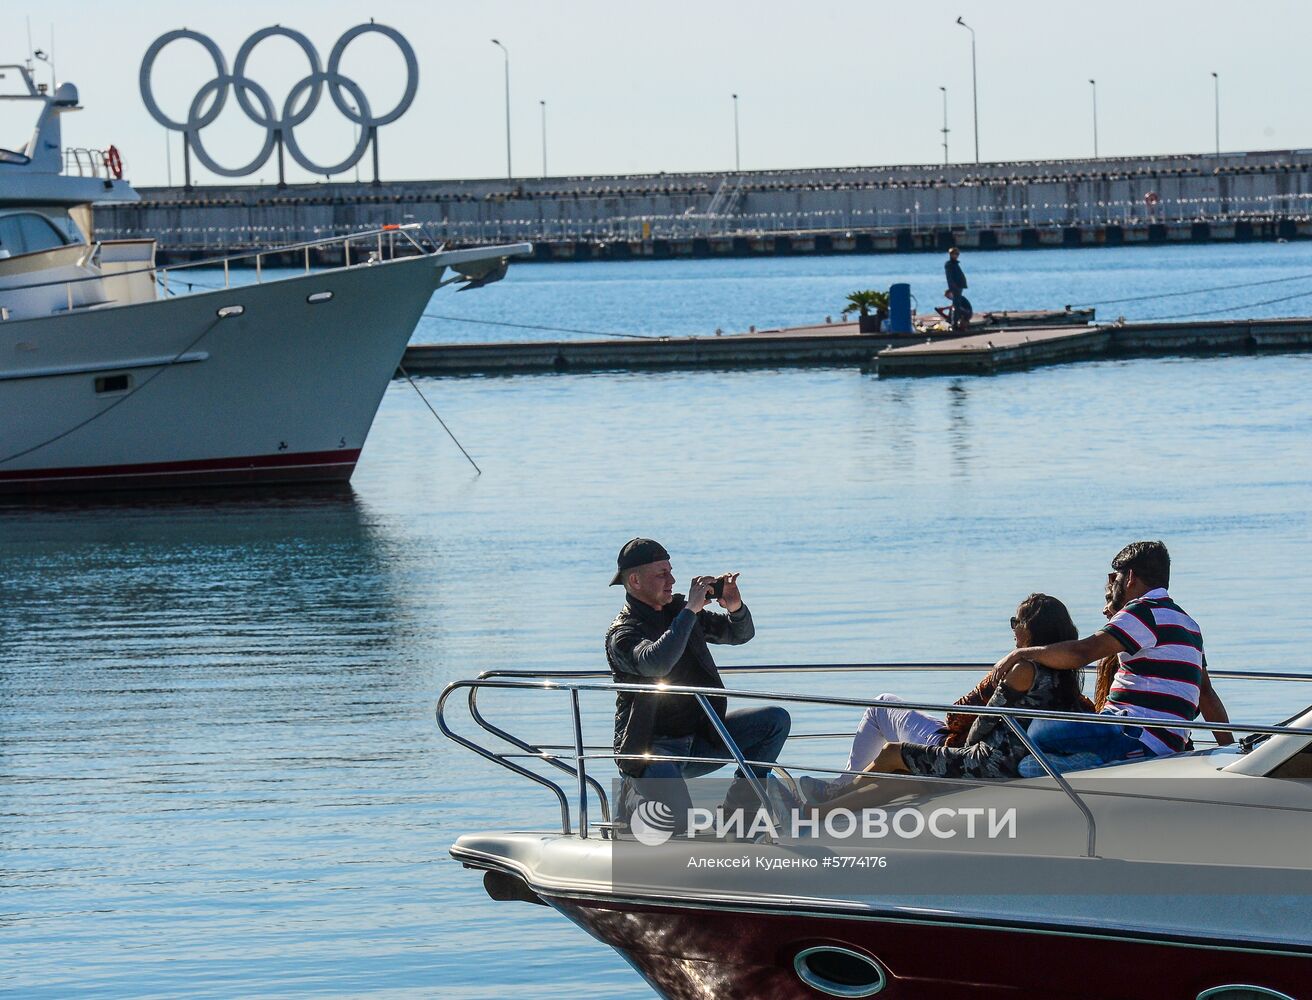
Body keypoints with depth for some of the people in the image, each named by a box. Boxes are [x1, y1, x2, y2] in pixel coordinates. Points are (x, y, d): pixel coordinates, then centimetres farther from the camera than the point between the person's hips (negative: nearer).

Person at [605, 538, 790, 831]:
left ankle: (737, 805, 2)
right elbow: (656, 663, -37)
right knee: (678, 819, -33)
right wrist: (690, 611, -32)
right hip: (653, 748, -7)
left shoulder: (677, 609, 8)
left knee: (776, 720, -4)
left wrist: (735, 608, -8)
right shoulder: (622, 633, -15)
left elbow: (740, 634, 16)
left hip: (699, 738, 7)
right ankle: (632, 797, 3)